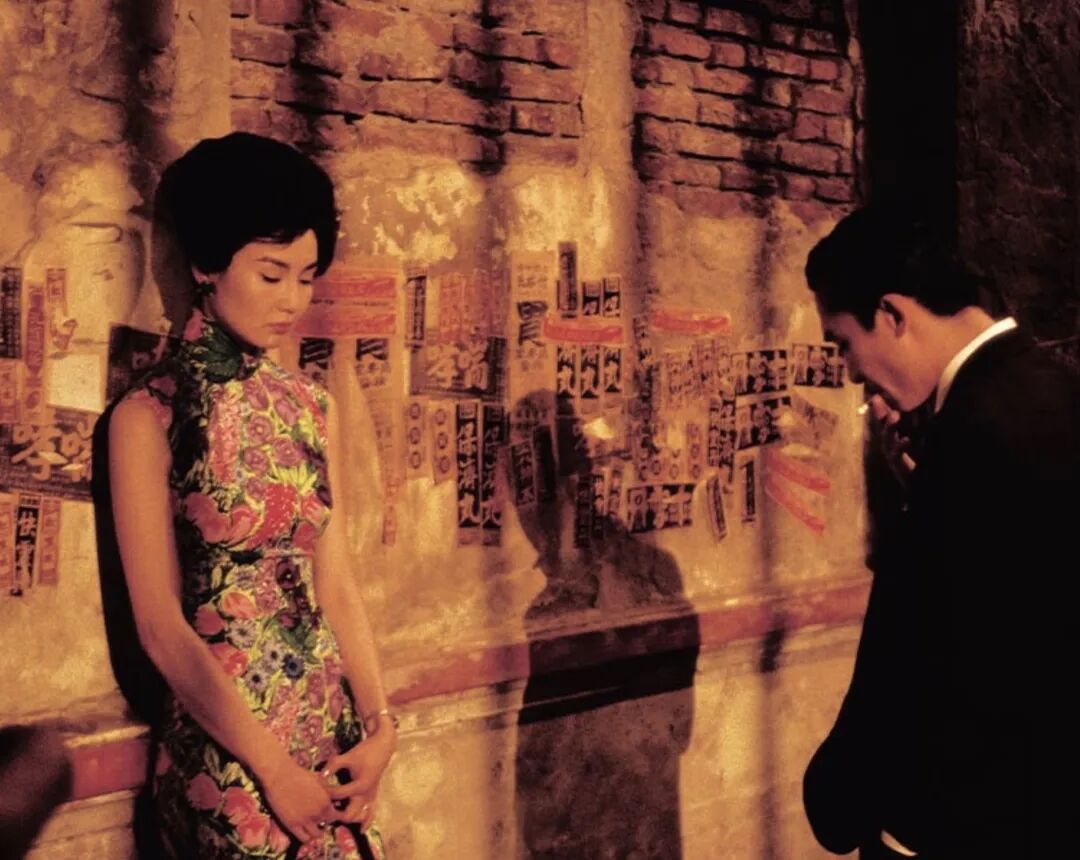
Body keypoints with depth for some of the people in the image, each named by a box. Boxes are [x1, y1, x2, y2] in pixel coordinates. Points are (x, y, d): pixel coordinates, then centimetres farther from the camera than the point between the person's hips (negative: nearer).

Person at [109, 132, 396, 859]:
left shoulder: (314, 409, 5)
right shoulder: (151, 417, -11)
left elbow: (337, 584, 3)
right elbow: (161, 624, -14)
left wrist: (379, 723, -7)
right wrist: (271, 764, -14)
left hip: (334, 730, 5)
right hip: (222, 744, -5)